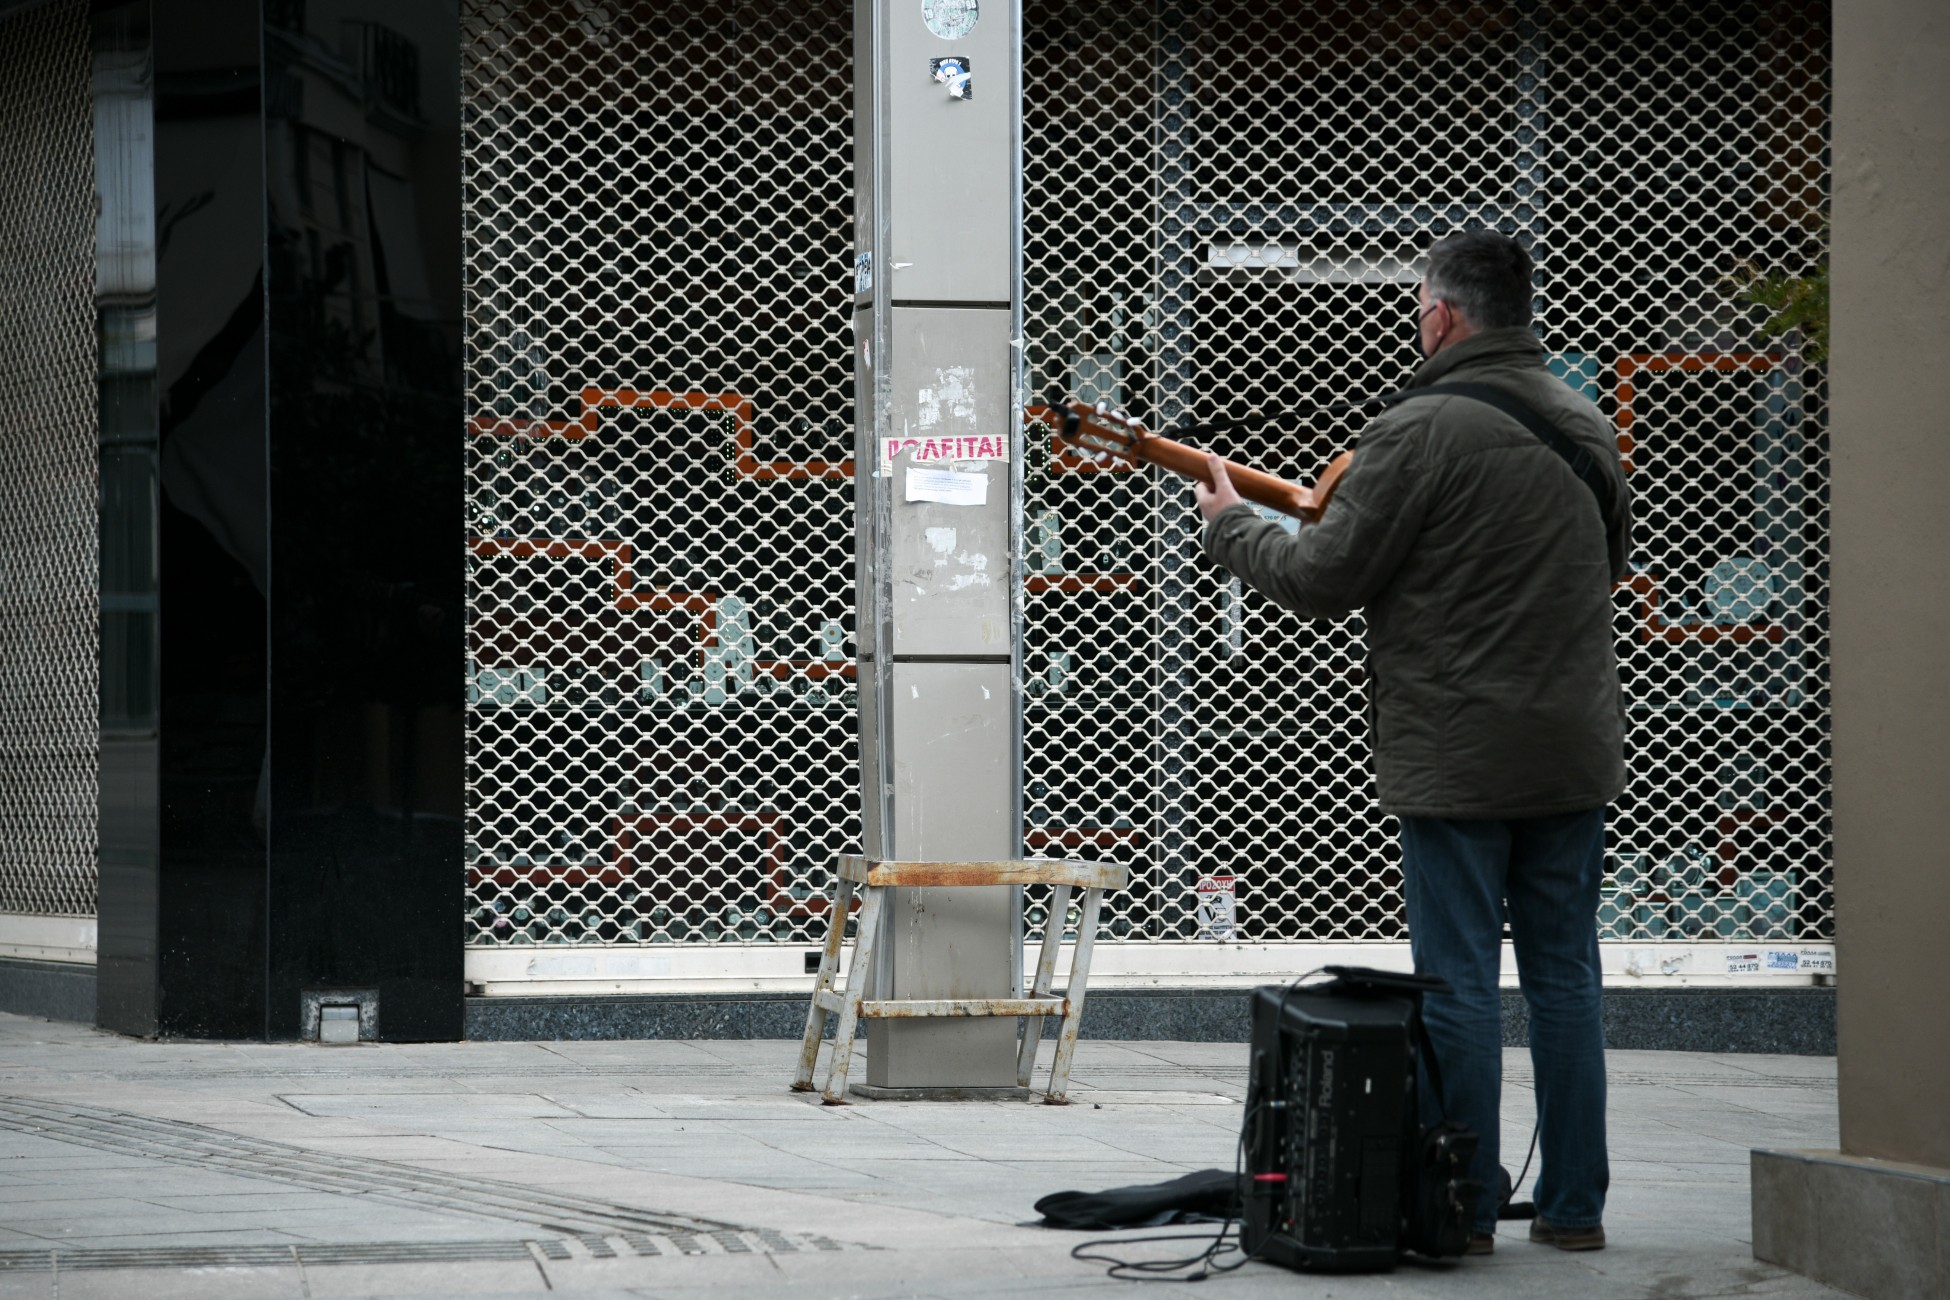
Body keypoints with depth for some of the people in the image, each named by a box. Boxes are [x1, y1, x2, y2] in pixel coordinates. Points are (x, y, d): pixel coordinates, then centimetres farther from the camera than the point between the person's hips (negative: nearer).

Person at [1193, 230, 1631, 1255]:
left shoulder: (1422, 431, -14)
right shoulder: (1584, 427, 9)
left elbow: (1323, 578, -11)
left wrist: (1229, 525, 6)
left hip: (1457, 758, -6)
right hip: (1572, 752, 6)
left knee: (1458, 983, 0)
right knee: (1564, 977, 11)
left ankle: (1464, 1209, 4)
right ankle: (1574, 1206, 15)